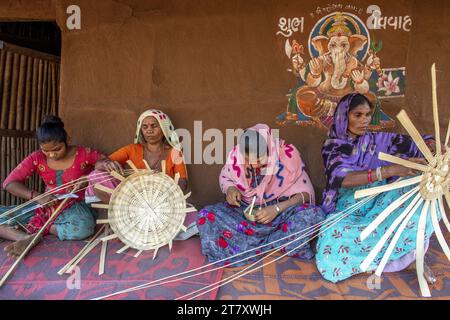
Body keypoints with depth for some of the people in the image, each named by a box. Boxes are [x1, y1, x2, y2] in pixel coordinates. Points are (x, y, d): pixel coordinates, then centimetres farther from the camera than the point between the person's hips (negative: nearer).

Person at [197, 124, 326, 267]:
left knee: (313, 214, -33)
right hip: (245, 211, 2)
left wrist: (277, 208, -28)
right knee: (206, 216, -24)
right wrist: (229, 188, -17)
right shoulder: (236, 154, -15)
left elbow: (305, 191, -13)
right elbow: (224, 177, 6)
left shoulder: (287, 153, -20)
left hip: (282, 209, -1)